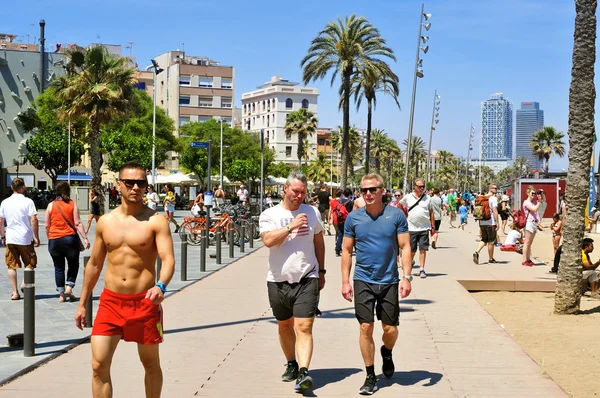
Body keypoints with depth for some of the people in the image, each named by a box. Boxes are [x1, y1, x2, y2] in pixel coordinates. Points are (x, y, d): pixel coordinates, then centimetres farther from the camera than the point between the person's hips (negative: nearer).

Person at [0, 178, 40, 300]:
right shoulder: (28, 202, -7)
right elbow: (34, 220, -12)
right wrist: (36, 237, -6)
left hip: (10, 239, 3)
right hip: (25, 238, -3)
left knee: (12, 266, 8)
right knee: (30, 263, 12)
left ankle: (15, 292, 7)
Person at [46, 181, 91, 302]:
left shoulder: (51, 205, 4)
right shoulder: (72, 204, -1)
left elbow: (47, 226, 5)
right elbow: (77, 223, -7)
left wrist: (49, 238, 17)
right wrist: (85, 238, -8)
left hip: (54, 240, 2)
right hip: (70, 238, -2)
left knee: (58, 267, 9)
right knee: (73, 264, 14)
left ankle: (61, 294, 9)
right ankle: (69, 287, -2)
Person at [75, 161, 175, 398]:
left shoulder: (156, 221, -6)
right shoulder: (105, 222, 7)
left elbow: (168, 260, -18)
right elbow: (94, 264, 15)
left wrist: (161, 286, -38)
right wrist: (82, 304, 16)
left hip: (144, 302, -3)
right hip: (110, 301, 3)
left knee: (151, 364, 11)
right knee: (99, 365, -5)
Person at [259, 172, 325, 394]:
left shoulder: (312, 213, 5)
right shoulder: (270, 215, 0)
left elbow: (319, 242, 16)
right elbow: (268, 240, -17)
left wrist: (321, 271, 17)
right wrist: (291, 226, -22)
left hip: (307, 279, -1)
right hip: (278, 281, 1)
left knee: (304, 327, -12)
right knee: (284, 326, 16)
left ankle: (303, 372, -20)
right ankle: (291, 364, 35)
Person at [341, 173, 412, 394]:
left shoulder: (396, 215, -3)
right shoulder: (353, 218, 0)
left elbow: (405, 247, -2)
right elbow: (347, 250, 5)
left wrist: (407, 277, -11)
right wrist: (345, 281, 0)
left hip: (389, 281, 0)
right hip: (363, 281, 0)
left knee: (390, 329, 4)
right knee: (366, 328, -2)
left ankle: (387, 353, 39)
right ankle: (370, 376, 12)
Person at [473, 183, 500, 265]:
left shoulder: (482, 198, 12)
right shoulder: (493, 198, -9)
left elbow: (476, 210, 14)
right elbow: (495, 211, -16)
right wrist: (497, 222, -13)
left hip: (482, 222, 6)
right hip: (491, 223, -6)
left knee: (484, 240, 16)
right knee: (491, 241, 5)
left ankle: (476, 252, -7)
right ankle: (491, 259, 12)